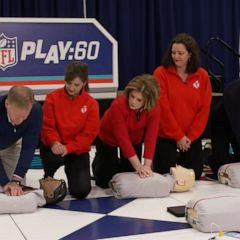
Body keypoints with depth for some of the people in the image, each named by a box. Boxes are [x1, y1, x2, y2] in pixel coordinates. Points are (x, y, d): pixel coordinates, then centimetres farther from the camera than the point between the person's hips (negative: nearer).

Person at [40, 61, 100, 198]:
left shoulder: (91, 104, -8)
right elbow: (47, 125, -8)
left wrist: (68, 148, -24)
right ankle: (48, 178, 0)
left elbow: (89, 133, -11)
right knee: (55, 157, -39)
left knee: (81, 191, -13)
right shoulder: (53, 98, -8)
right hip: (55, 147, 0)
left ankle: (71, 170, 24)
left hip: (78, 150, 1)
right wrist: (54, 142, -28)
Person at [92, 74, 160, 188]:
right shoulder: (118, 105, -39)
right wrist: (138, 166, -38)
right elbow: (122, 137, -37)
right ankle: (98, 162, 33)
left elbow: (150, 137, -27)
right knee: (105, 181, 2)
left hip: (135, 140, 3)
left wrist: (147, 165, -34)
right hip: (109, 139, -3)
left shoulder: (153, 108, -28)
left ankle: (118, 163, 38)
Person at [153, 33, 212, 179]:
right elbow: (162, 108, -14)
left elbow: (204, 109, -1)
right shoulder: (161, 73, -10)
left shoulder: (202, 75, -1)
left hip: (192, 139, 3)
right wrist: (178, 136, -13)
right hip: (165, 138, -3)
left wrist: (190, 136, -8)